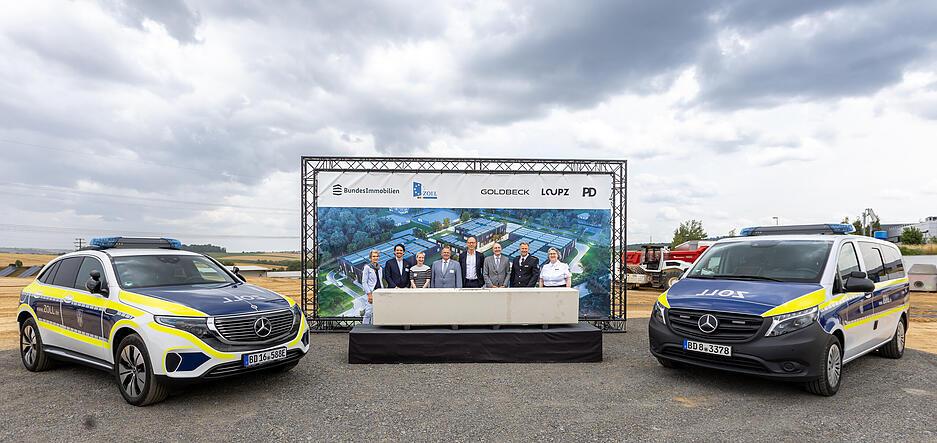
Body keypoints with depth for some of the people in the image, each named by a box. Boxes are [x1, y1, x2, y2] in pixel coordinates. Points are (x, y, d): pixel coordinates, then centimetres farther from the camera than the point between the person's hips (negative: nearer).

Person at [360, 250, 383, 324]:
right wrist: (369, 294, -14)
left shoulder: (380, 269, 15)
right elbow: (364, 282, -7)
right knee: (369, 312, -12)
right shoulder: (367, 267, -3)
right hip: (372, 292, -6)